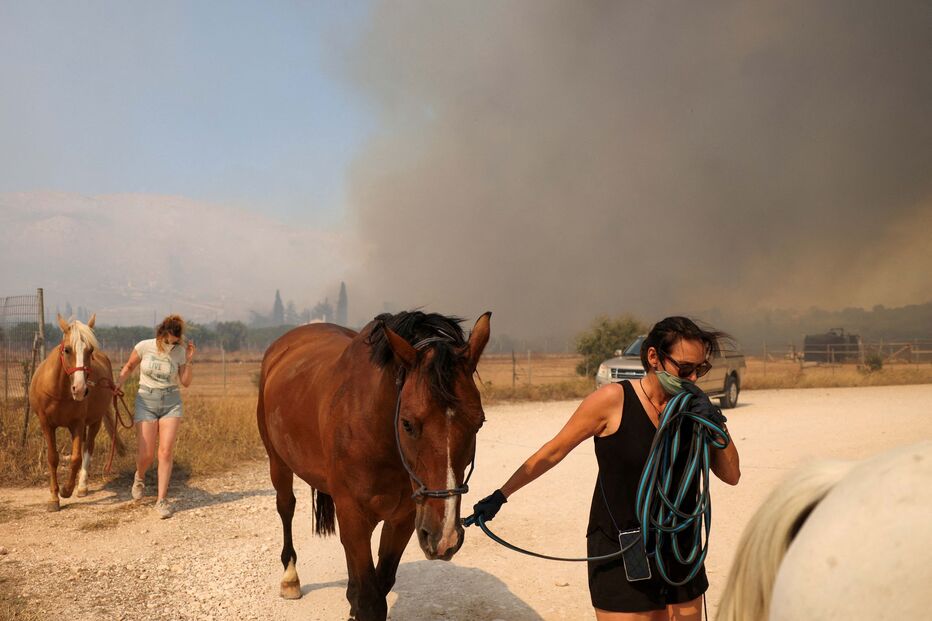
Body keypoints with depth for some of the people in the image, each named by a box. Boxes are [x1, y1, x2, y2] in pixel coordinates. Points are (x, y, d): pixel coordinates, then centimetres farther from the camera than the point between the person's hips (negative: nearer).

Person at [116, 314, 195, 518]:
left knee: (166, 451, -10)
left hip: (171, 403, 1)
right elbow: (129, 367, 11)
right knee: (146, 454, -4)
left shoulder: (180, 351, -4)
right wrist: (117, 384, -4)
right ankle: (139, 477, 33)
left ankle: (162, 500, -2)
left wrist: (189, 360, -12)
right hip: (146, 402, -1)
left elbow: (186, 383, 0)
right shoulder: (144, 347, -7)